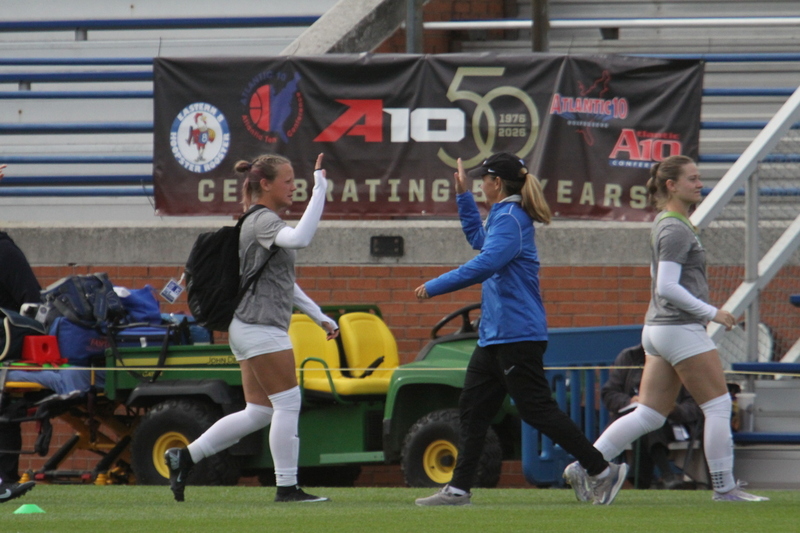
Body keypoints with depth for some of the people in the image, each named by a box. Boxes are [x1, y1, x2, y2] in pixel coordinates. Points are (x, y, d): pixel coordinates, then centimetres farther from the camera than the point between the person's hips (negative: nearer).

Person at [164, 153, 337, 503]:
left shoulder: (262, 221, 19)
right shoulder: (263, 221, -13)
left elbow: (284, 283, 27)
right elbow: (300, 238, -35)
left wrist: (319, 316, 25)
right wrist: (319, 189, -33)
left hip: (249, 328, 10)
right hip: (262, 328, -10)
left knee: (259, 412, 11)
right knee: (288, 404, -6)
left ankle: (184, 457, 12)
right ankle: (287, 487, -3)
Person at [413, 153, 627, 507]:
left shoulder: (510, 219, -15)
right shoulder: (504, 217, 16)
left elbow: (485, 263, -28)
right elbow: (478, 238, 39)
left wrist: (434, 287, -24)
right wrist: (462, 196, 36)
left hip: (516, 335, -11)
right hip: (495, 335, 11)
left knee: (538, 410, -9)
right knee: (472, 409, 9)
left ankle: (602, 471, -5)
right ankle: (458, 489, 11)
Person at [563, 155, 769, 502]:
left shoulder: (667, 223, 16)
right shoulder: (677, 230, -14)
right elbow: (667, 288, -20)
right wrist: (711, 313, -14)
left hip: (658, 329, 10)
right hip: (681, 328, -10)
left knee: (649, 415, 7)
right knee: (718, 405, -2)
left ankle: (584, 466, 3)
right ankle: (724, 487, 0)